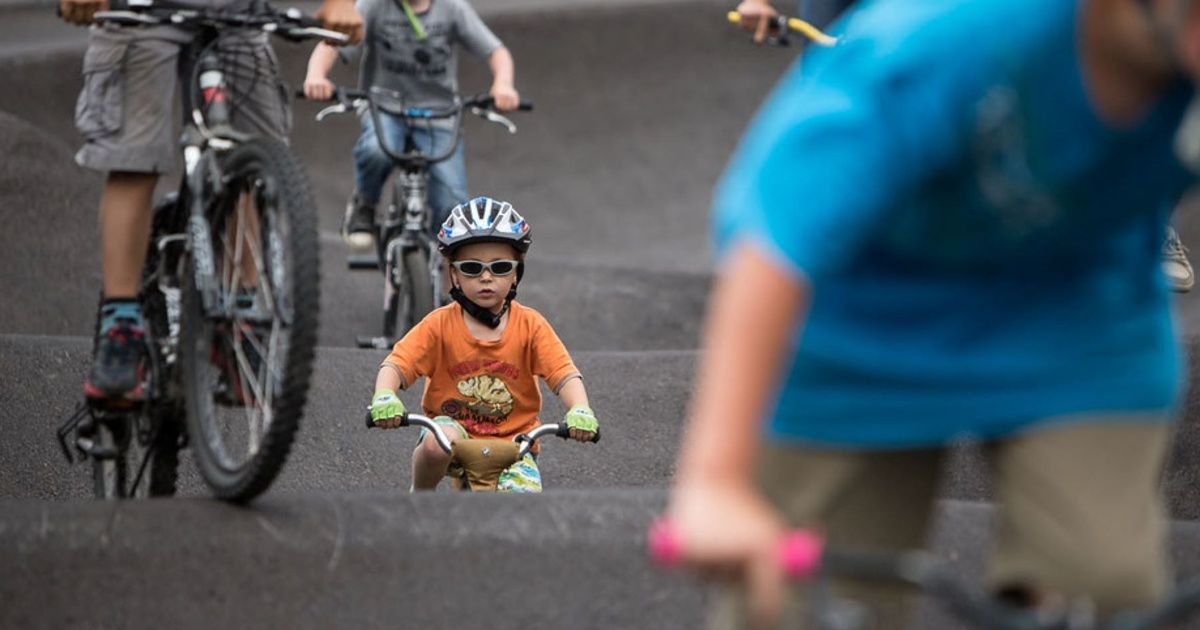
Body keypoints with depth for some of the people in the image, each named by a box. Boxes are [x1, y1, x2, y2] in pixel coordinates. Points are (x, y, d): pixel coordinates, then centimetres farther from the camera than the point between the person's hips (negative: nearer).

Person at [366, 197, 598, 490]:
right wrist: (383, 397, -38)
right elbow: (395, 365, -15)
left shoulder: (530, 325, -4)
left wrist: (580, 410, -36)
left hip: (512, 443, 1)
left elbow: (565, 374, -14)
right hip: (453, 429, -1)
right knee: (438, 443, -36)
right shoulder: (440, 324, -6)